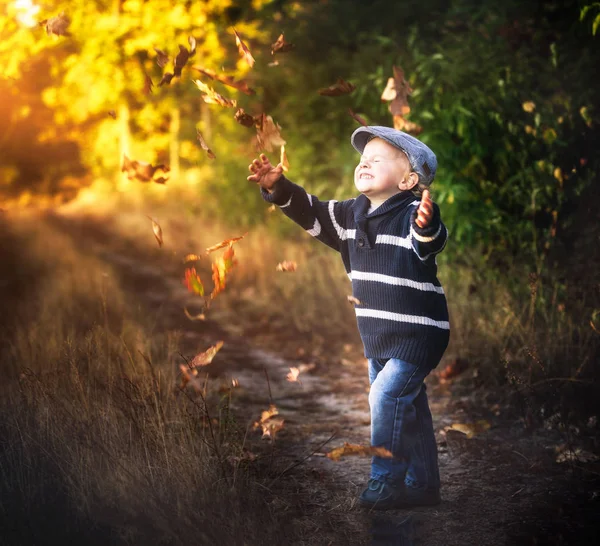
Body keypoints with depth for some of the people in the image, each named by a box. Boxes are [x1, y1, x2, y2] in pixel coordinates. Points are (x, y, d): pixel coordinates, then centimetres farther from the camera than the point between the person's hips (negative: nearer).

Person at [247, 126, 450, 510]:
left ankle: (386, 485, -9)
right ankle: (422, 485, 26)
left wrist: (427, 227, -65)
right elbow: (311, 213, 11)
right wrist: (278, 188, -4)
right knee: (408, 408, 15)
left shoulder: (412, 216, -21)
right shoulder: (353, 215, 4)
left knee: (387, 395, -18)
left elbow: (431, 244, -41)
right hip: (378, 336, 9)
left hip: (418, 333, -8)